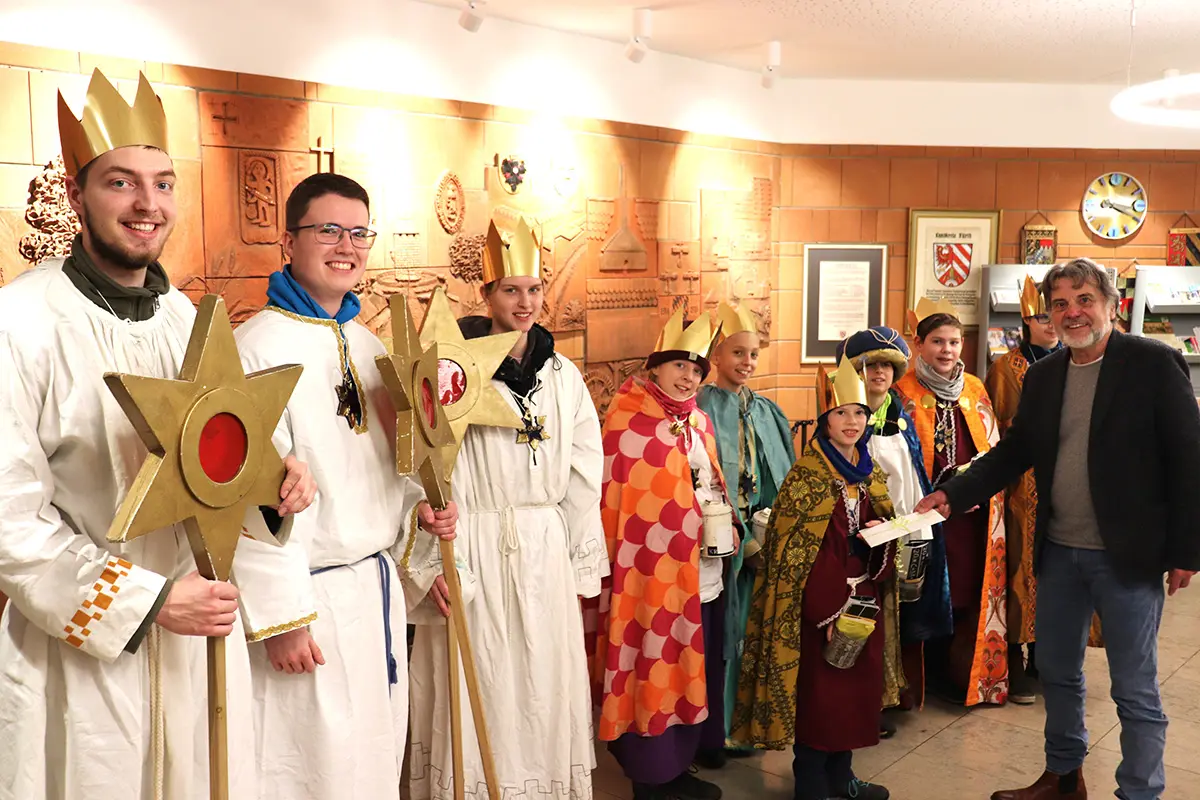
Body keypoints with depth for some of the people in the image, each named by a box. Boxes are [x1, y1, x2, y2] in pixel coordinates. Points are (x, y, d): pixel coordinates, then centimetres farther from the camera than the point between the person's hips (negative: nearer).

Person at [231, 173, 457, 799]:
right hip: (308, 597, -7)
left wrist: (417, 505, 1)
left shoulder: (367, 345, 9)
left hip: (377, 587, 7)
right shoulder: (259, 347, -14)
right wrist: (279, 618, -17)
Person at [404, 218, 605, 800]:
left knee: (543, 691, 12)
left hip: (545, 557, 4)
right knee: (477, 692, 5)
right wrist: (430, 566, -14)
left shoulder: (563, 376, 6)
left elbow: (582, 481, 9)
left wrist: (580, 570, 8)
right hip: (474, 555, -4)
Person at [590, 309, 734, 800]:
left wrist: (724, 525, 11)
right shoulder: (628, 422, -11)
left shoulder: (699, 421, 13)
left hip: (701, 571, 8)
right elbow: (612, 499, -13)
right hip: (652, 573, -8)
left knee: (688, 670, 14)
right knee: (653, 671, 0)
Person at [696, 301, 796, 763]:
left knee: (751, 627, 10)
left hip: (762, 537, 5)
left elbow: (782, 479, 14)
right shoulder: (701, 409, -7)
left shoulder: (766, 412, 11)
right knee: (718, 632, 0)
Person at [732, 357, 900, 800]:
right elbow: (795, 551, -14)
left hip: (864, 597, 7)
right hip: (818, 601, -7)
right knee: (818, 688, -1)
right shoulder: (807, 475, -12)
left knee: (858, 683, 12)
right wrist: (829, 611, -17)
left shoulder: (871, 474, 9)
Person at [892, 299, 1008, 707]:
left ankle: (968, 674, 20)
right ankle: (935, 676, 14)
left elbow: (994, 451, 15)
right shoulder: (904, 393, -3)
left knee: (970, 593, 5)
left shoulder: (976, 391, 10)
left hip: (973, 516, 4)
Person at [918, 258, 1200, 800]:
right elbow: (1014, 451, 11)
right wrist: (953, 495, -1)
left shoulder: (1154, 363, -9)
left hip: (1128, 555, -6)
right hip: (1058, 552, 6)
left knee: (1135, 690, 4)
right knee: (1056, 673, 18)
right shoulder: (1042, 376, 7)